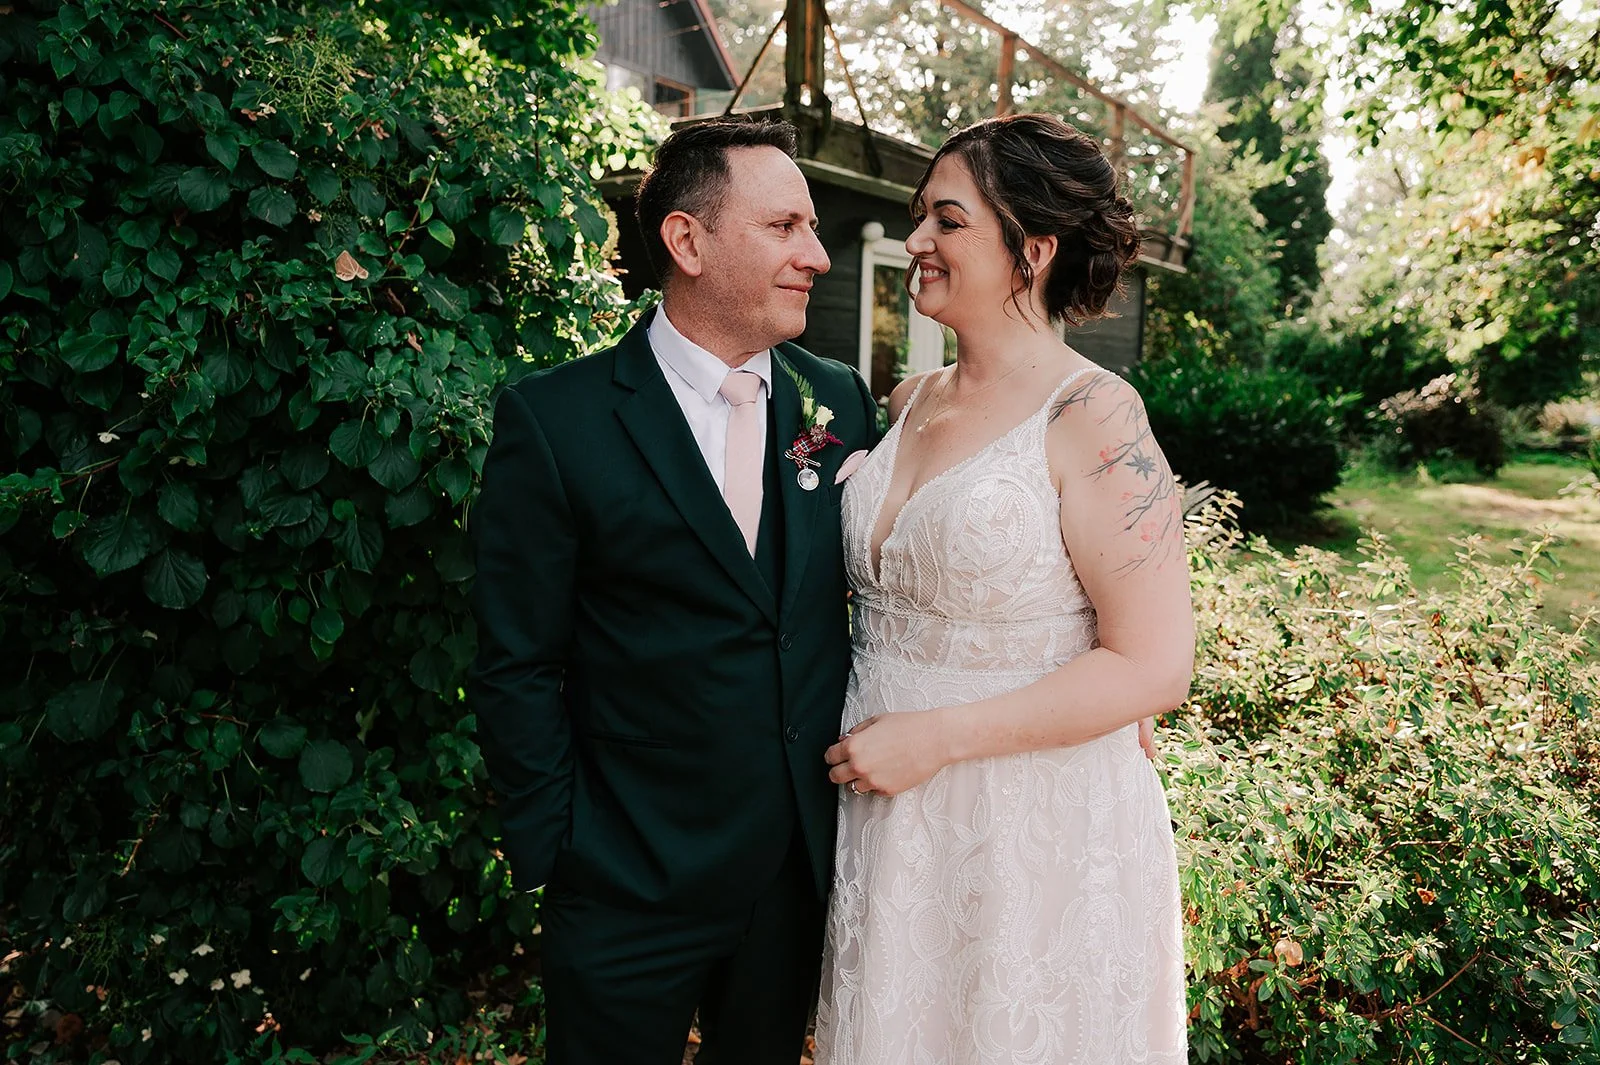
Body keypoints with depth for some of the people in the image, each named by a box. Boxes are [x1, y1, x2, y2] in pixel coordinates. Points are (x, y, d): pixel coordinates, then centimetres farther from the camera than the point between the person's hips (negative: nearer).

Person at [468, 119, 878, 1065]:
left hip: (804, 870, 4)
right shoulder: (555, 421, -14)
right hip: (633, 883, -3)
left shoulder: (843, 401, -1)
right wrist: (555, 851, -7)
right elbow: (518, 668, -10)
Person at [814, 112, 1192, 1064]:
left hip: (1036, 832, -6)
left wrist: (932, 738, -18)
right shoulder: (911, 400, 3)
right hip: (890, 815, 6)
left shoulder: (1092, 416, -16)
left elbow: (1153, 668, -19)